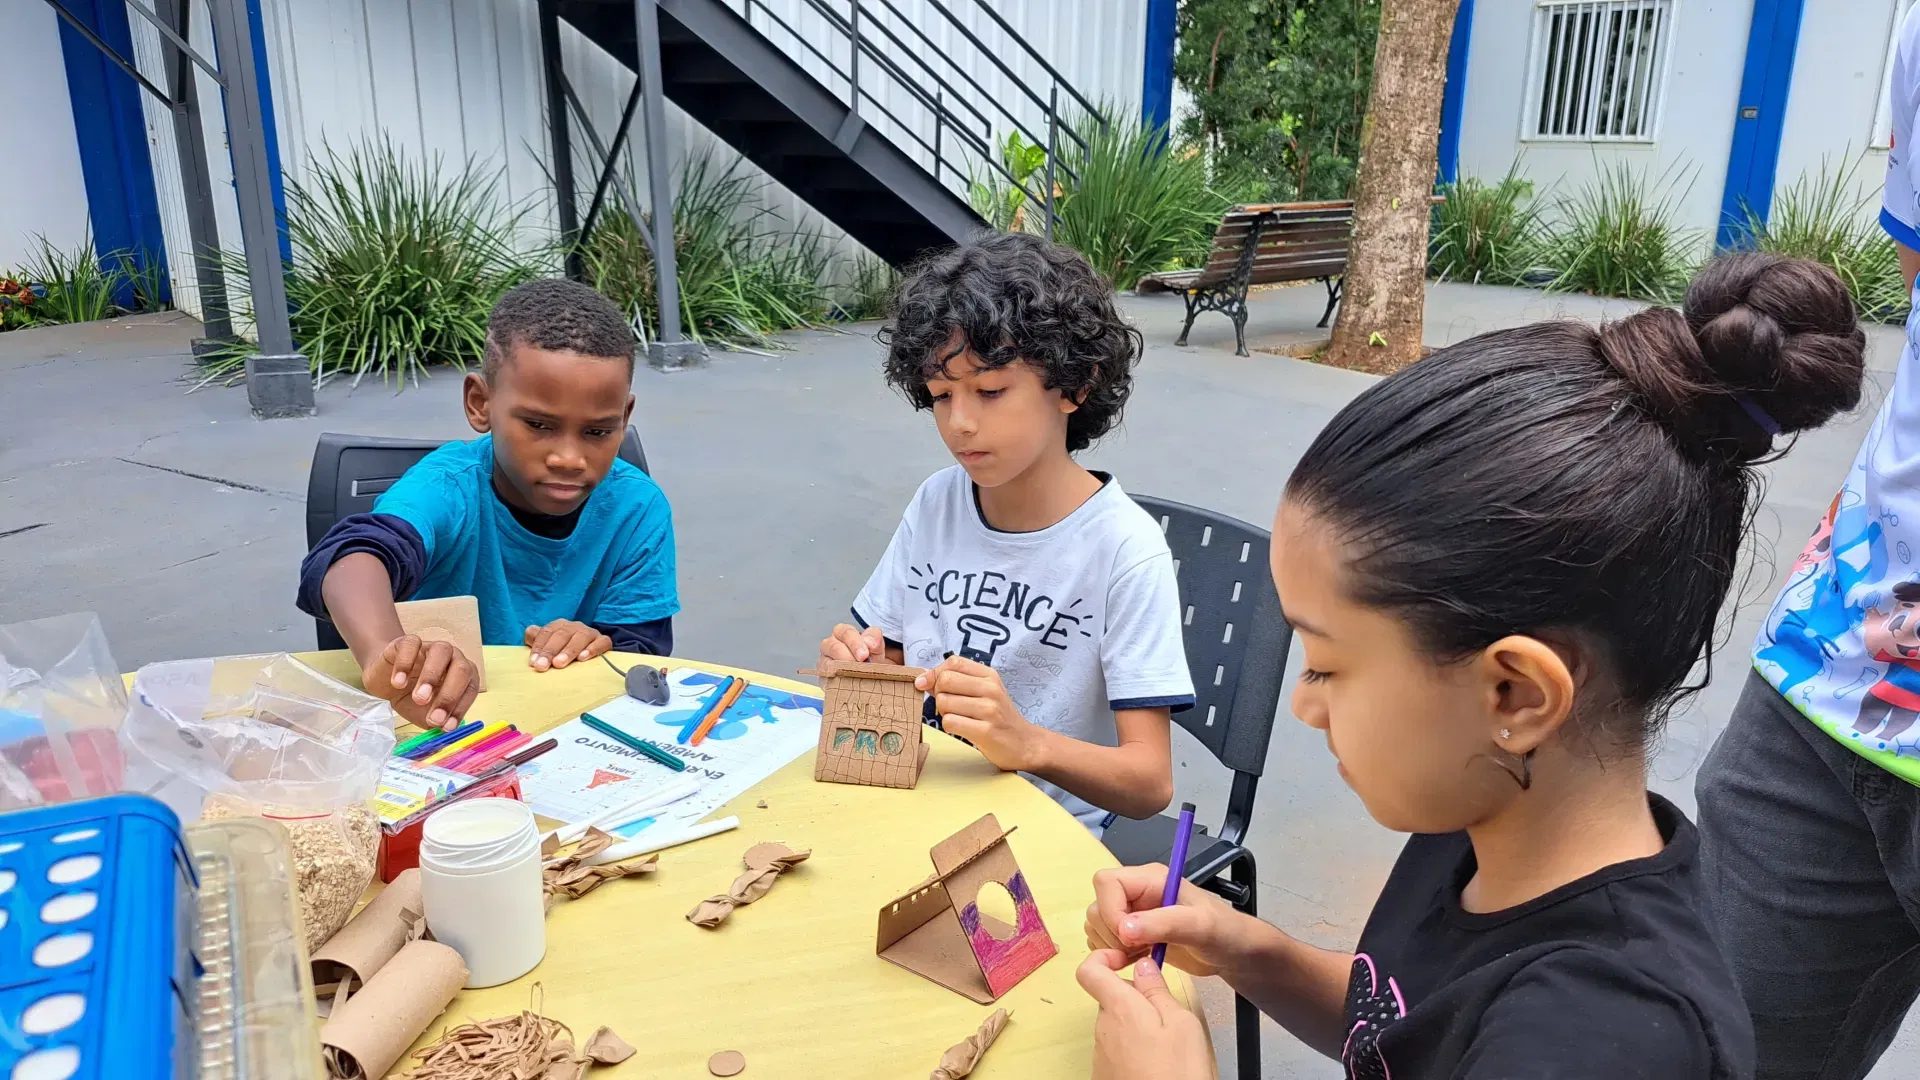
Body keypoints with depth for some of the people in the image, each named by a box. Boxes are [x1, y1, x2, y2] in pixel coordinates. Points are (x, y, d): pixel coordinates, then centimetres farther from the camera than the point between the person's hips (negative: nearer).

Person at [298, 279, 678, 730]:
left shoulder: (637, 510, -10)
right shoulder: (450, 488, -17)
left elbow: (643, 653, -5)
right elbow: (351, 557, -36)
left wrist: (602, 655, -27)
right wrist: (385, 657, -56)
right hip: (436, 726, 0)